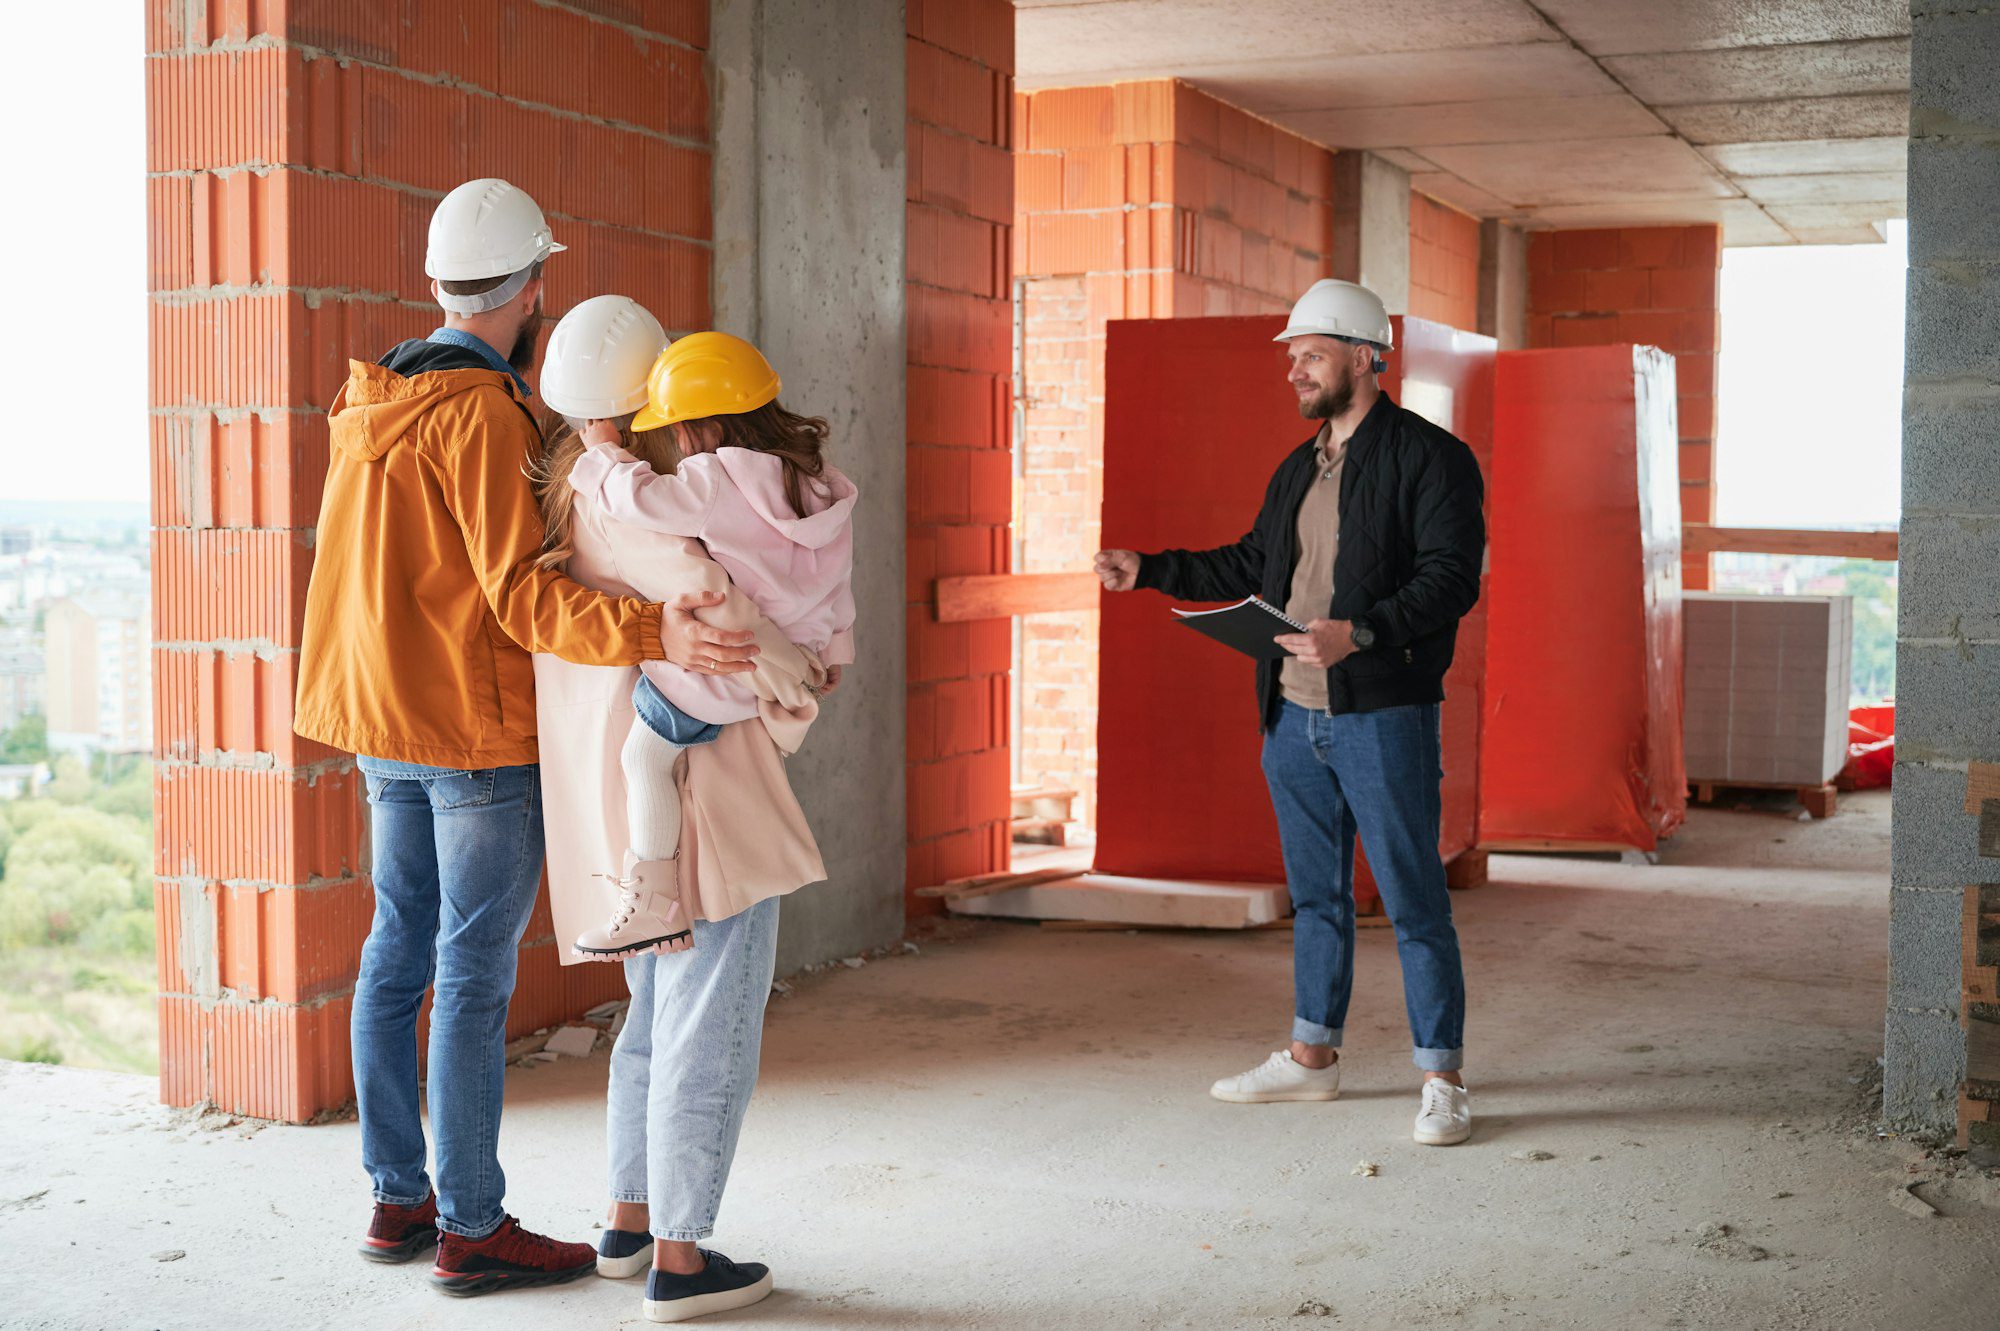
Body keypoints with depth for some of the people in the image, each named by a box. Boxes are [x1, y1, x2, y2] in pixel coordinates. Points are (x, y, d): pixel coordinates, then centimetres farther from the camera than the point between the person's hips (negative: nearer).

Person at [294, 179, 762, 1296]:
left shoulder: (377, 400, 10)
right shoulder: (482, 414, -17)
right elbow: (522, 594, -24)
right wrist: (652, 635, -35)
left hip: (386, 724, 9)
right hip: (482, 728, -9)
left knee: (399, 952, 13)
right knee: (477, 975, -3)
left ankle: (399, 1199, 22)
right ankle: (472, 1229, 3)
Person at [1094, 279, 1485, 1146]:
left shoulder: (1429, 457, -8)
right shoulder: (1297, 471, 16)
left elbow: (1451, 577, -17)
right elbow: (1249, 566, 25)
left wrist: (1358, 633, -29)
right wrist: (1147, 571, 19)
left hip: (1383, 715, -8)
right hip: (1293, 716, 8)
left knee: (1413, 900, -3)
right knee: (1316, 894, 16)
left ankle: (1442, 1081, 6)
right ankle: (1311, 1057, 27)